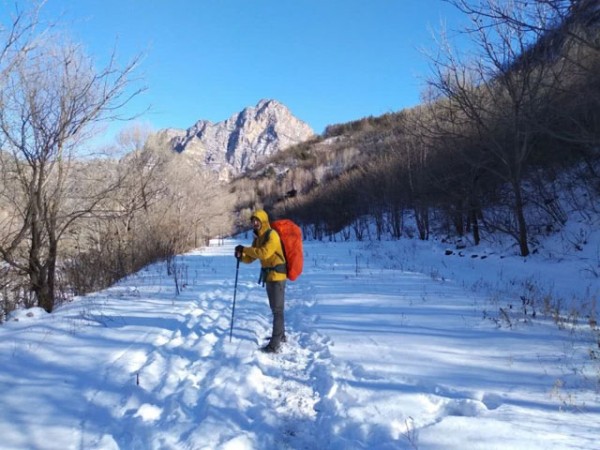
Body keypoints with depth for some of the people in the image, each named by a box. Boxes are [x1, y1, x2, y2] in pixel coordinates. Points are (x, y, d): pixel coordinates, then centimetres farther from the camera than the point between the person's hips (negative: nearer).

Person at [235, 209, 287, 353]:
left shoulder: (272, 235, -16)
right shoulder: (258, 238, 12)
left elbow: (264, 253, -31)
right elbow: (250, 258, 10)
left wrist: (245, 249, -24)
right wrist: (241, 256, -12)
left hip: (277, 275, -10)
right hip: (269, 275, 10)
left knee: (277, 309, -8)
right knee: (275, 308, 20)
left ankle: (275, 344, -7)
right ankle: (280, 335, 36)